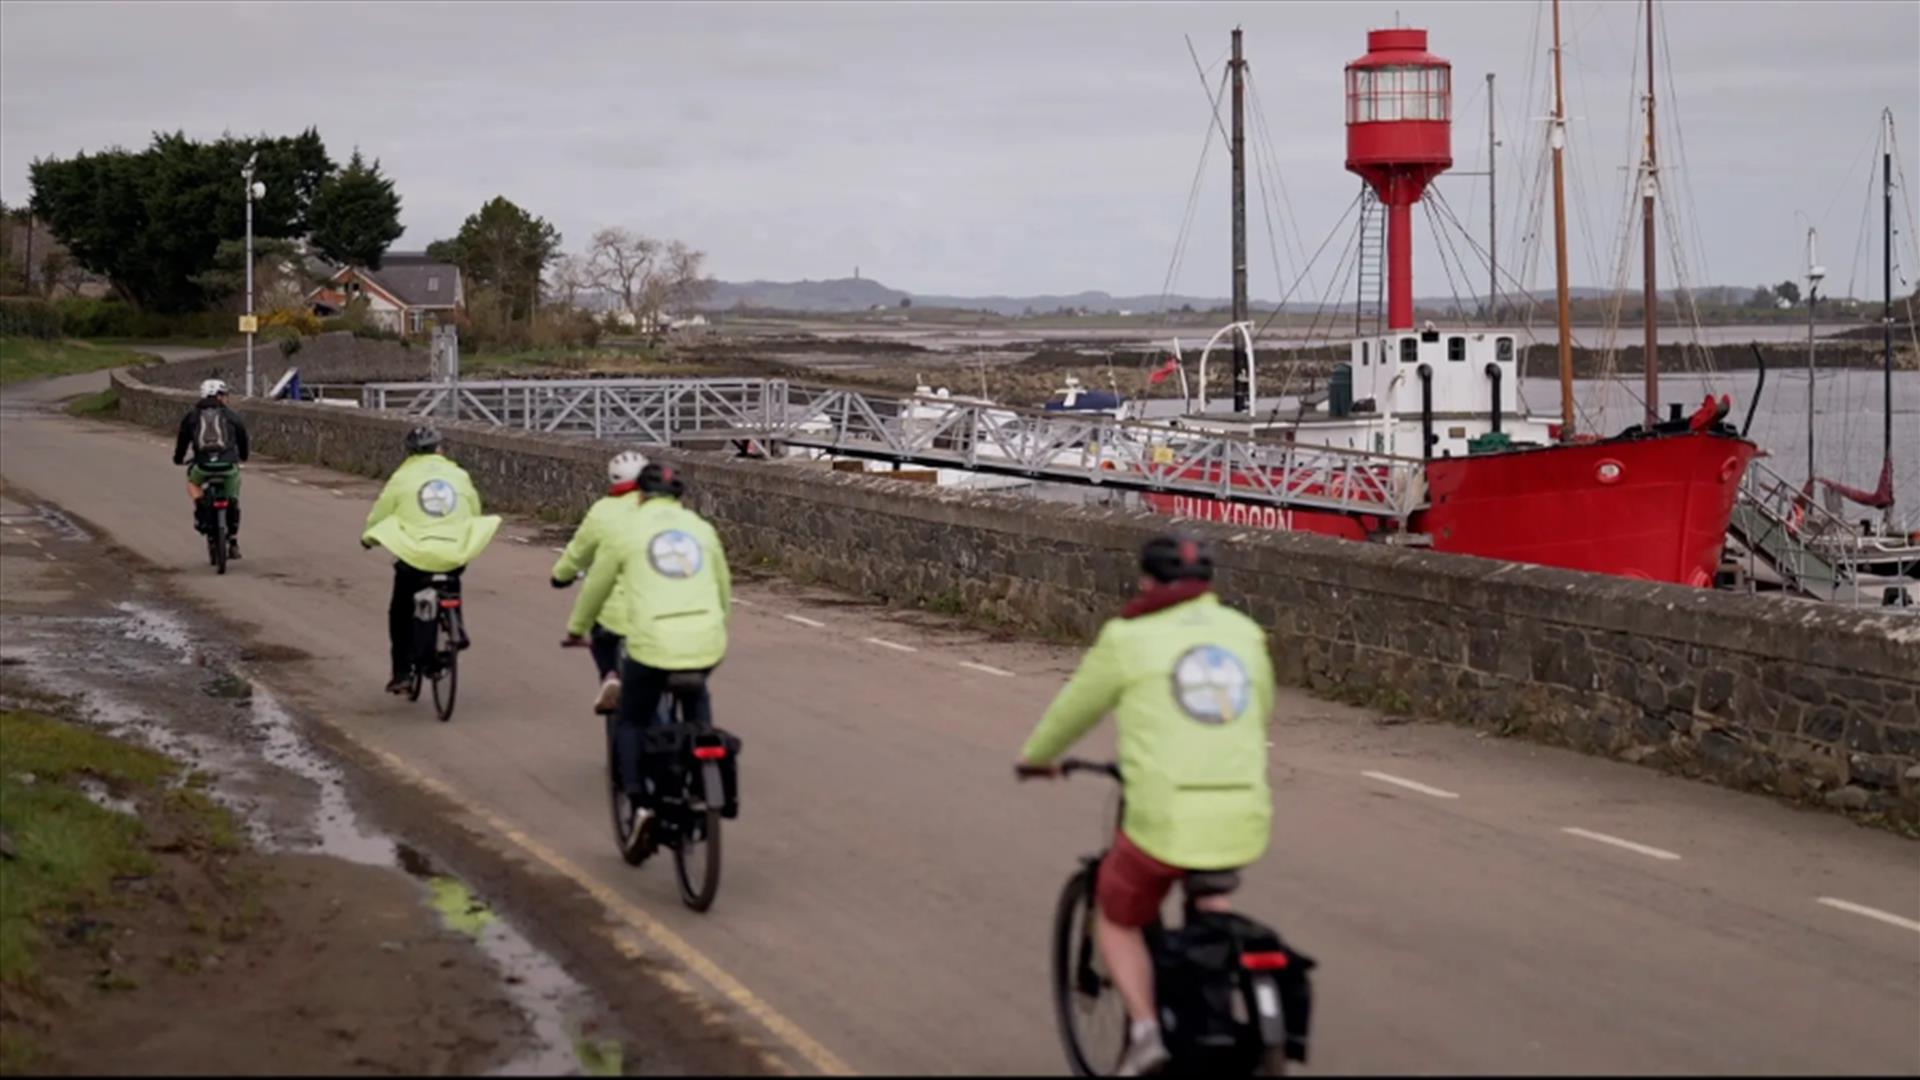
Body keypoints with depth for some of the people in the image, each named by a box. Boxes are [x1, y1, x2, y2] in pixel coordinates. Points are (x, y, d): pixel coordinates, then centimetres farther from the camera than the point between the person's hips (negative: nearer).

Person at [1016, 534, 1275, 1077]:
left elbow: (1073, 709, 15)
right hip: (1244, 820, 4)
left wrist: (1036, 755, 35)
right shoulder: (1245, 633, 13)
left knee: (1117, 920, 20)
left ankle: (1145, 1033, 2)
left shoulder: (1129, 637, 2)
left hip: (1164, 820, -4)